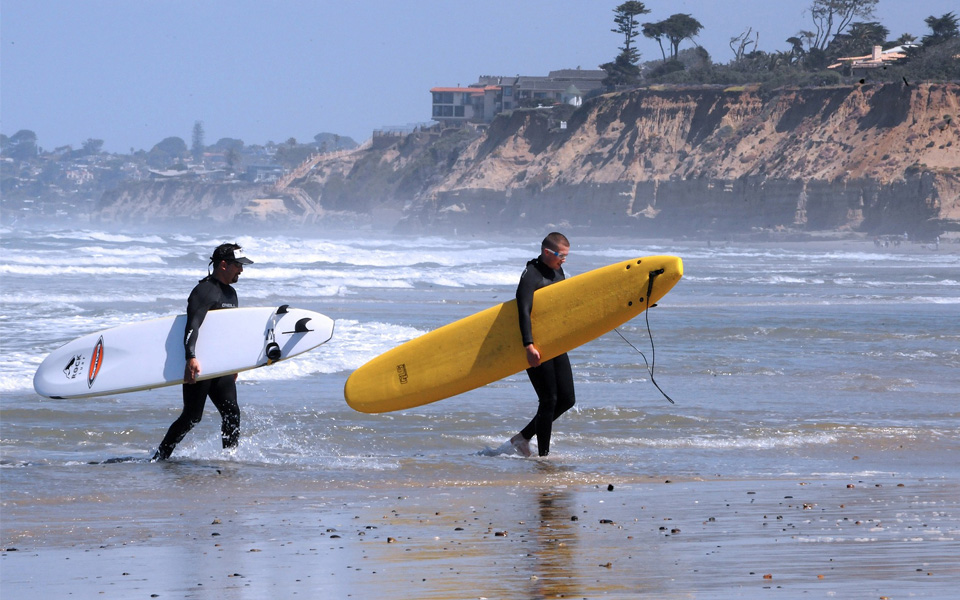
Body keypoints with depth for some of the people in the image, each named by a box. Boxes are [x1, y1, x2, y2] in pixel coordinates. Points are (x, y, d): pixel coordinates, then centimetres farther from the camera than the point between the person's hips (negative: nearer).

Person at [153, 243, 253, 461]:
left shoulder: (230, 293, 17)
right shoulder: (204, 291, -13)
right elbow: (192, 326, -25)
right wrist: (191, 358, -39)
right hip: (199, 365, -8)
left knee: (232, 412, -1)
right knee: (192, 416, -7)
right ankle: (160, 457, 3)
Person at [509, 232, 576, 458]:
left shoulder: (557, 272, 13)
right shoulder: (531, 275, -14)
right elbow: (524, 311, -25)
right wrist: (529, 346, -34)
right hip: (536, 348, -9)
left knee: (567, 399, 7)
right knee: (549, 400, -7)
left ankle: (523, 437, 19)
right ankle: (543, 454, 2)